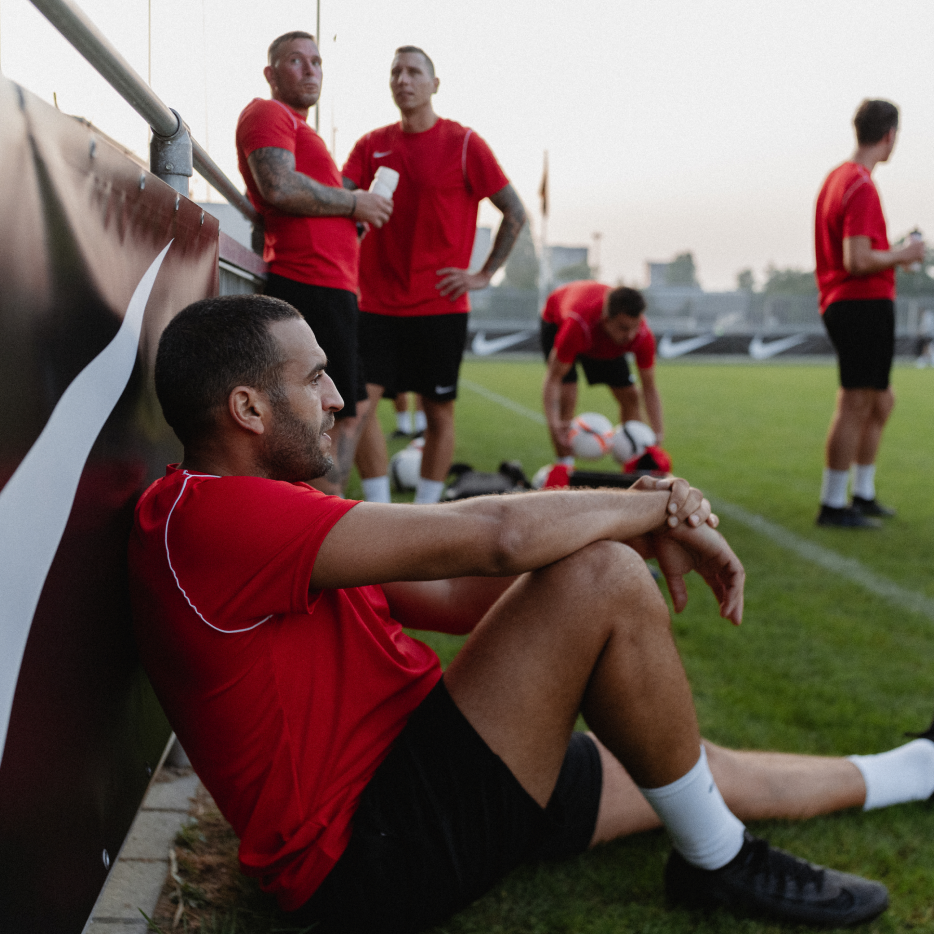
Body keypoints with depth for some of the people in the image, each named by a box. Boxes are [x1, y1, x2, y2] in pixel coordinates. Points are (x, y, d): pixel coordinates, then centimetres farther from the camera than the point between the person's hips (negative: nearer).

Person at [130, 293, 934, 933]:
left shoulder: (265, 519, 12)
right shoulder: (208, 515, -22)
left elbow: (459, 598, 8)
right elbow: (496, 536, -27)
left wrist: (623, 518, -5)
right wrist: (658, 509, -10)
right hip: (381, 855, -10)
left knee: (703, 771, 20)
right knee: (604, 579, -20)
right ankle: (718, 860, 1)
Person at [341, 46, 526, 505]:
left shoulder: (463, 143, -1)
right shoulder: (372, 145, 10)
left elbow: (515, 213, 2)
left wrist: (484, 274, -4)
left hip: (440, 304, -2)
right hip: (378, 303, 3)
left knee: (439, 411, 3)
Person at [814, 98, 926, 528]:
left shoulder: (837, 177, 16)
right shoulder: (861, 186, -16)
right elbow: (857, 260, -23)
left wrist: (891, 255, 22)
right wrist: (902, 256, -8)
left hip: (843, 304, 10)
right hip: (865, 304, -10)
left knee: (881, 400, 17)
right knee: (856, 405, -5)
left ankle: (863, 495, 24)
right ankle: (833, 505, 1)